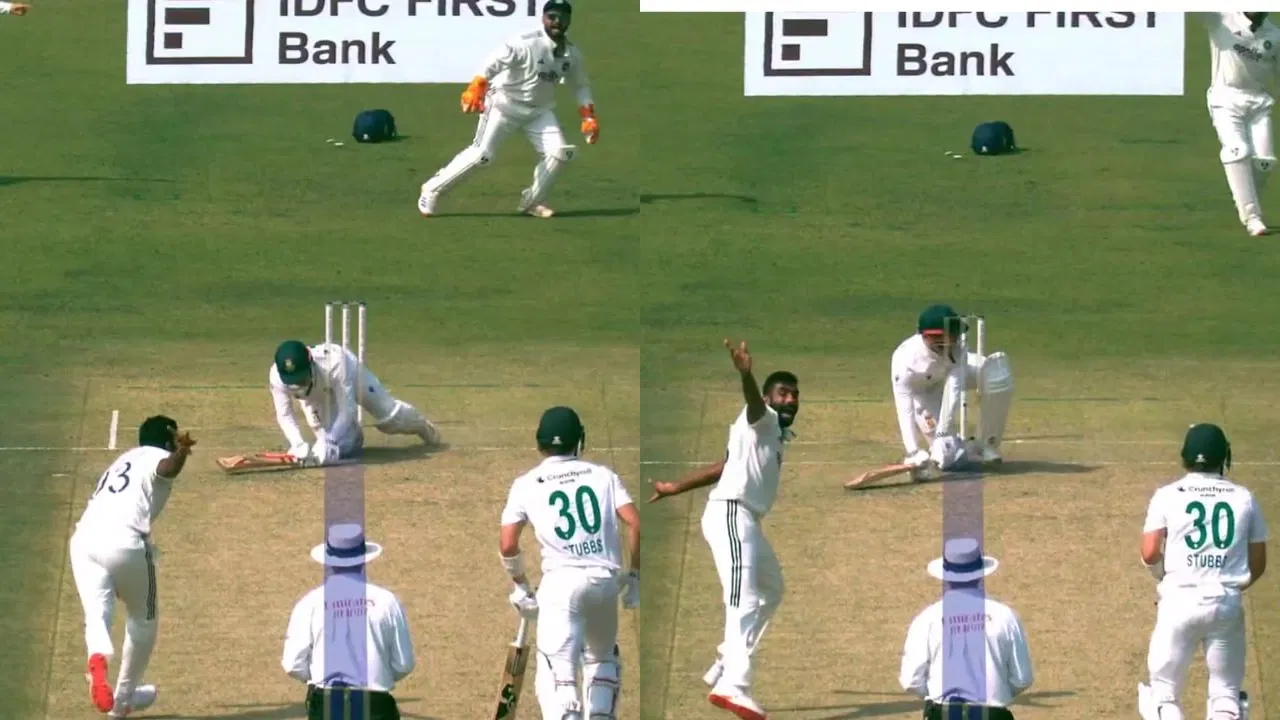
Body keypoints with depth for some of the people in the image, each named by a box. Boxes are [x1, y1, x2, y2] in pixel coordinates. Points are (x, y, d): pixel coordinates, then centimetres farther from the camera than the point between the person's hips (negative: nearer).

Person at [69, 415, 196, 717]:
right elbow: (167, 467, -15)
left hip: (84, 538, 5)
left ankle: (98, 657, -41)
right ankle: (124, 698, 24)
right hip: (124, 541, -5)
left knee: (97, 612, -6)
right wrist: (182, 452, -37)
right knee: (144, 618, 18)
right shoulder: (157, 457, 11)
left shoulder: (120, 463, 33)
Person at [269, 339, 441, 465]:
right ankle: (354, 434, 38)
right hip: (317, 395, 2)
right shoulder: (277, 377, -40)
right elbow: (284, 415, -27)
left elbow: (346, 409, -42)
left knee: (390, 416, 15)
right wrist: (299, 445, -43)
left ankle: (421, 425, 52)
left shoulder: (334, 363, -49)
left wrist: (328, 445, -50)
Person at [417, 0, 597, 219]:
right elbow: (494, 63, -32)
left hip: (539, 110, 6)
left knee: (559, 153, -8)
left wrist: (589, 117, 4)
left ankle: (531, 202, 10)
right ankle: (432, 190, 2)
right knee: (482, 154, -12)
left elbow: (581, 85, 13)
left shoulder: (572, 54, -1)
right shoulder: (526, 44, -23)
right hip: (506, 103, -6)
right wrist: (476, 89, -46)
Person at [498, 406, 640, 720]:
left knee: (557, 671, -9)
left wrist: (520, 585, 15)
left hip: (561, 580, -3)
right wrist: (634, 574, 8)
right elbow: (635, 523, -1)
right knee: (603, 657, 28)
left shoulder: (527, 484, 7)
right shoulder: (603, 475, 11)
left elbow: (507, 544, -1)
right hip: (606, 579, 3)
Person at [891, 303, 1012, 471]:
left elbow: (954, 388, -41)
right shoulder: (904, 360, -40)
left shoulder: (955, 349, -34)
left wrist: (943, 431, -52)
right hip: (923, 391, -2)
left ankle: (988, 446, -10)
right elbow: (904, 409, -44)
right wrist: (913, 453, -54)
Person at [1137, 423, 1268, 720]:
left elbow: (1150, 554, -8)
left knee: (1164, 692, 7)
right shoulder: (1244, 498, 5)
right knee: (1226, 693, 11)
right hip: (1228, 603, 2)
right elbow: (1258, 564, 8)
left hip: (1180, 600, -2)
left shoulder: (1167, 496, -1)